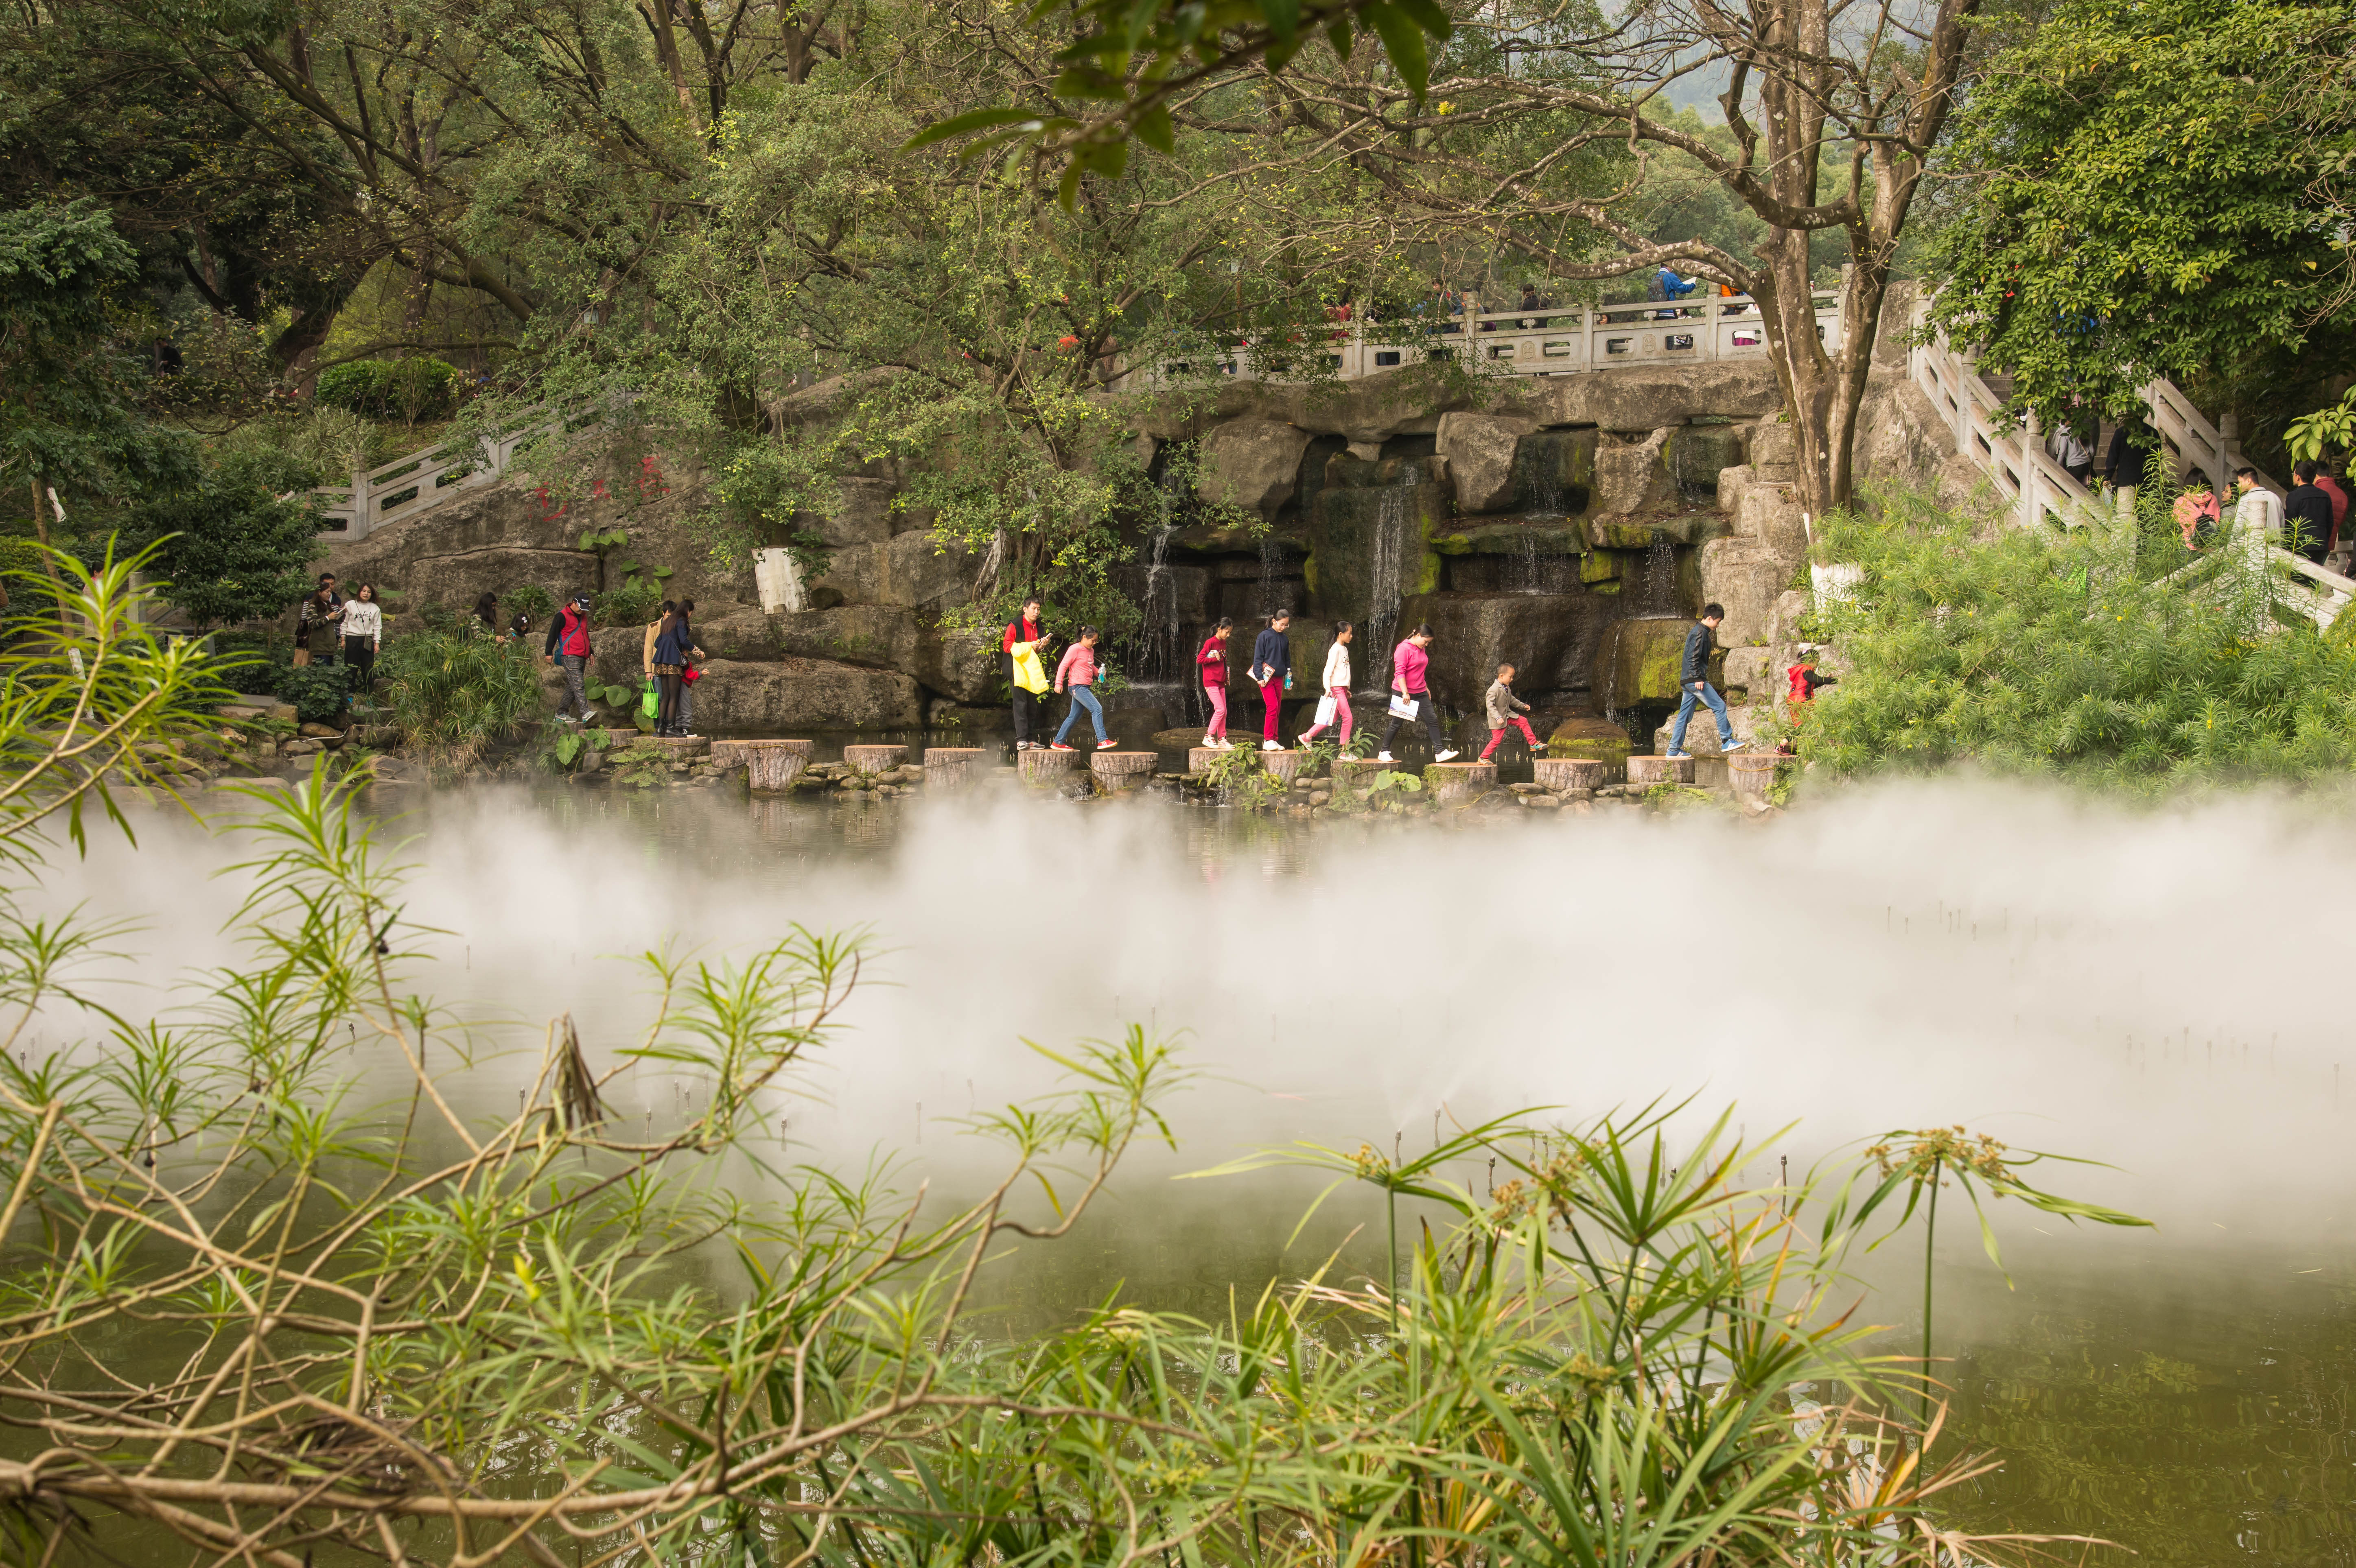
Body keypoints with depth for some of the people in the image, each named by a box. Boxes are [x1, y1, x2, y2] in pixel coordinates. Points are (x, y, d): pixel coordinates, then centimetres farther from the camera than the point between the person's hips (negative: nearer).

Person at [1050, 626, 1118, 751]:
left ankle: (1058, 742, 21)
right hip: (1077, 687, -10)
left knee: (1074, 716, 13)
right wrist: (1059, 683, -16)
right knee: (1097, 709, -19)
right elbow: (1063, 666, -10)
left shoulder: (1091, 651, 17)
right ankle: (1103, 740, -23)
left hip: (1085, 688, 10)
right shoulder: (1075, 649, -10)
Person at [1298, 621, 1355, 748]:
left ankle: (1308, 736, 17)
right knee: (1347, 717, -9)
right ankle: (1345, 748, -3)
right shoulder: (1335, 650, -13)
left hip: (1342, 689, 10)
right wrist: (1328, 689, -24)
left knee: (1334, 718, 10)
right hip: (1336, 688, -10)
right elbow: (1328, 670, -18)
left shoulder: (1344, 649, 15)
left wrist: (1347, 689, 21)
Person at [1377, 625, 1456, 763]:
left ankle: (1440, 752, -1)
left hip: (1420, 693, 8)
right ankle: (1384, 752, 12)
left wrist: (1426, 688, 25)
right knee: (1396, 724, 0)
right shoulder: (1404, 649, -15)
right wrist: (1405, 693, -25)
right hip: (1403, 693, -8)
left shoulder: (1421, 649, 12)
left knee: (1433, 720, 0)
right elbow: (1400, 672, -20)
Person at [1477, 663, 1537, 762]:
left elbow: (1511, 700, 23)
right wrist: (1498, 717, -37)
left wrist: (1523, 705, 28)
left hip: (1508, 715, 8)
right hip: (1498, 720, -8)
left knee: (1523, 721, 4)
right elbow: (1490, 705, -29)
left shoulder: (1507, 688, 5)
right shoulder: (1494, 690, -25)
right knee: (1497, 739, -6)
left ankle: (1533, 744, 13)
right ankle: (1483, 757, 7)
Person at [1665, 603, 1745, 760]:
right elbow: (1693, 657, -20)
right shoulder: (1700, 633, -12)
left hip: (1687, 682, 10)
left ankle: (1674, 749, 9)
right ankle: (1727, 741, -3)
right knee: (1720, 706, -6)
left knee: (1685, 716, 9)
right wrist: (1698, 678, -22)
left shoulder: (1700, 632, 20)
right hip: (1695, 680, -10)